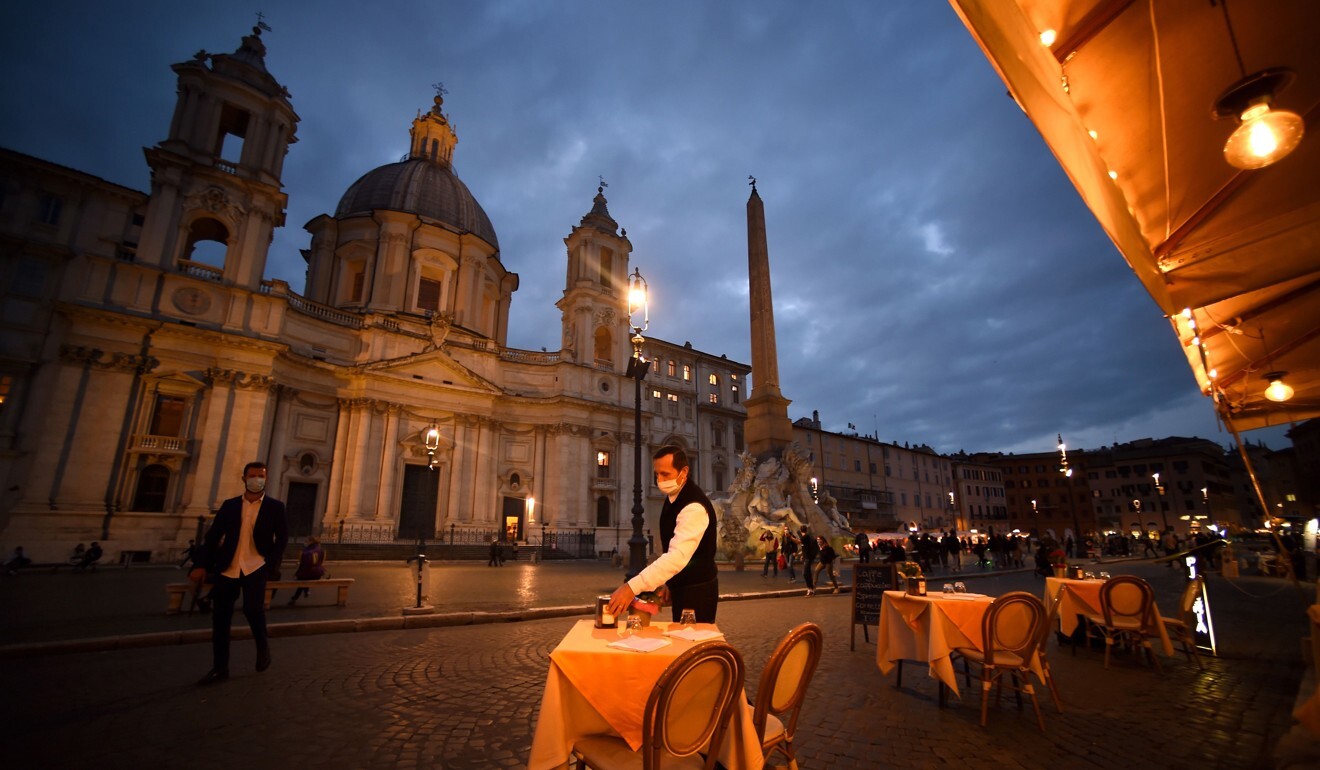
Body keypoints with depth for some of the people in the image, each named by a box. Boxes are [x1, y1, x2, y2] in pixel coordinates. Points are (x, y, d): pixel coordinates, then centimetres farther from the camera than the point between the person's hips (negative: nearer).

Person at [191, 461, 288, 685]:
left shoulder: (275, 506, 4)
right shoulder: (230, 505, 11)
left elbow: (282, 538, 0)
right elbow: (213, 535, 8)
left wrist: (272, 566, -11)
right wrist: (202, 565, -1)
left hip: (256, 566, -3)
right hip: (227, 568, 3)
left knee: (252, 607, -20)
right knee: (220, 616, 4)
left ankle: (262, 645, 10)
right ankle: (219, 668, 20)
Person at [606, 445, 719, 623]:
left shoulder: (694, 507, -28)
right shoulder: (673, 496, 3)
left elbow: (678, 556, -40)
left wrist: (633, 587, -45)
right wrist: (667, 582, 9)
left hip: (697, 590, -9)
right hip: (681, 587, 9)